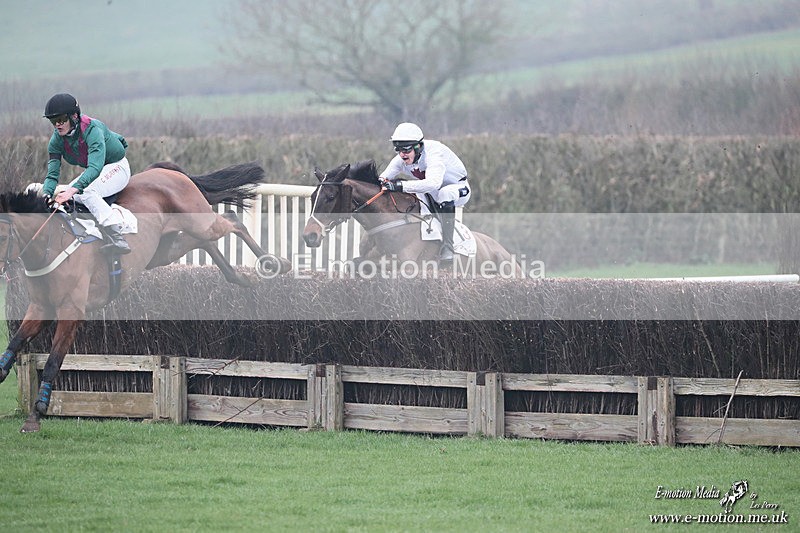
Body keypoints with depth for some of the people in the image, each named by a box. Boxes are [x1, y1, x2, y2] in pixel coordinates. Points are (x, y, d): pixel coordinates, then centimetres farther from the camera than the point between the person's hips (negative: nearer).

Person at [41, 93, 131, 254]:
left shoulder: (92, 130, -31)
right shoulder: (57, 139, -10)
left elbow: (95, 167, -43)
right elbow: (52, 173, -13)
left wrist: (72, 190, -56)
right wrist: (46, 195, -35)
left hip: (117, 167, -8)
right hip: (92, 171, 8)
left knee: (85, 192, -33)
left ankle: (118, 240, -44)